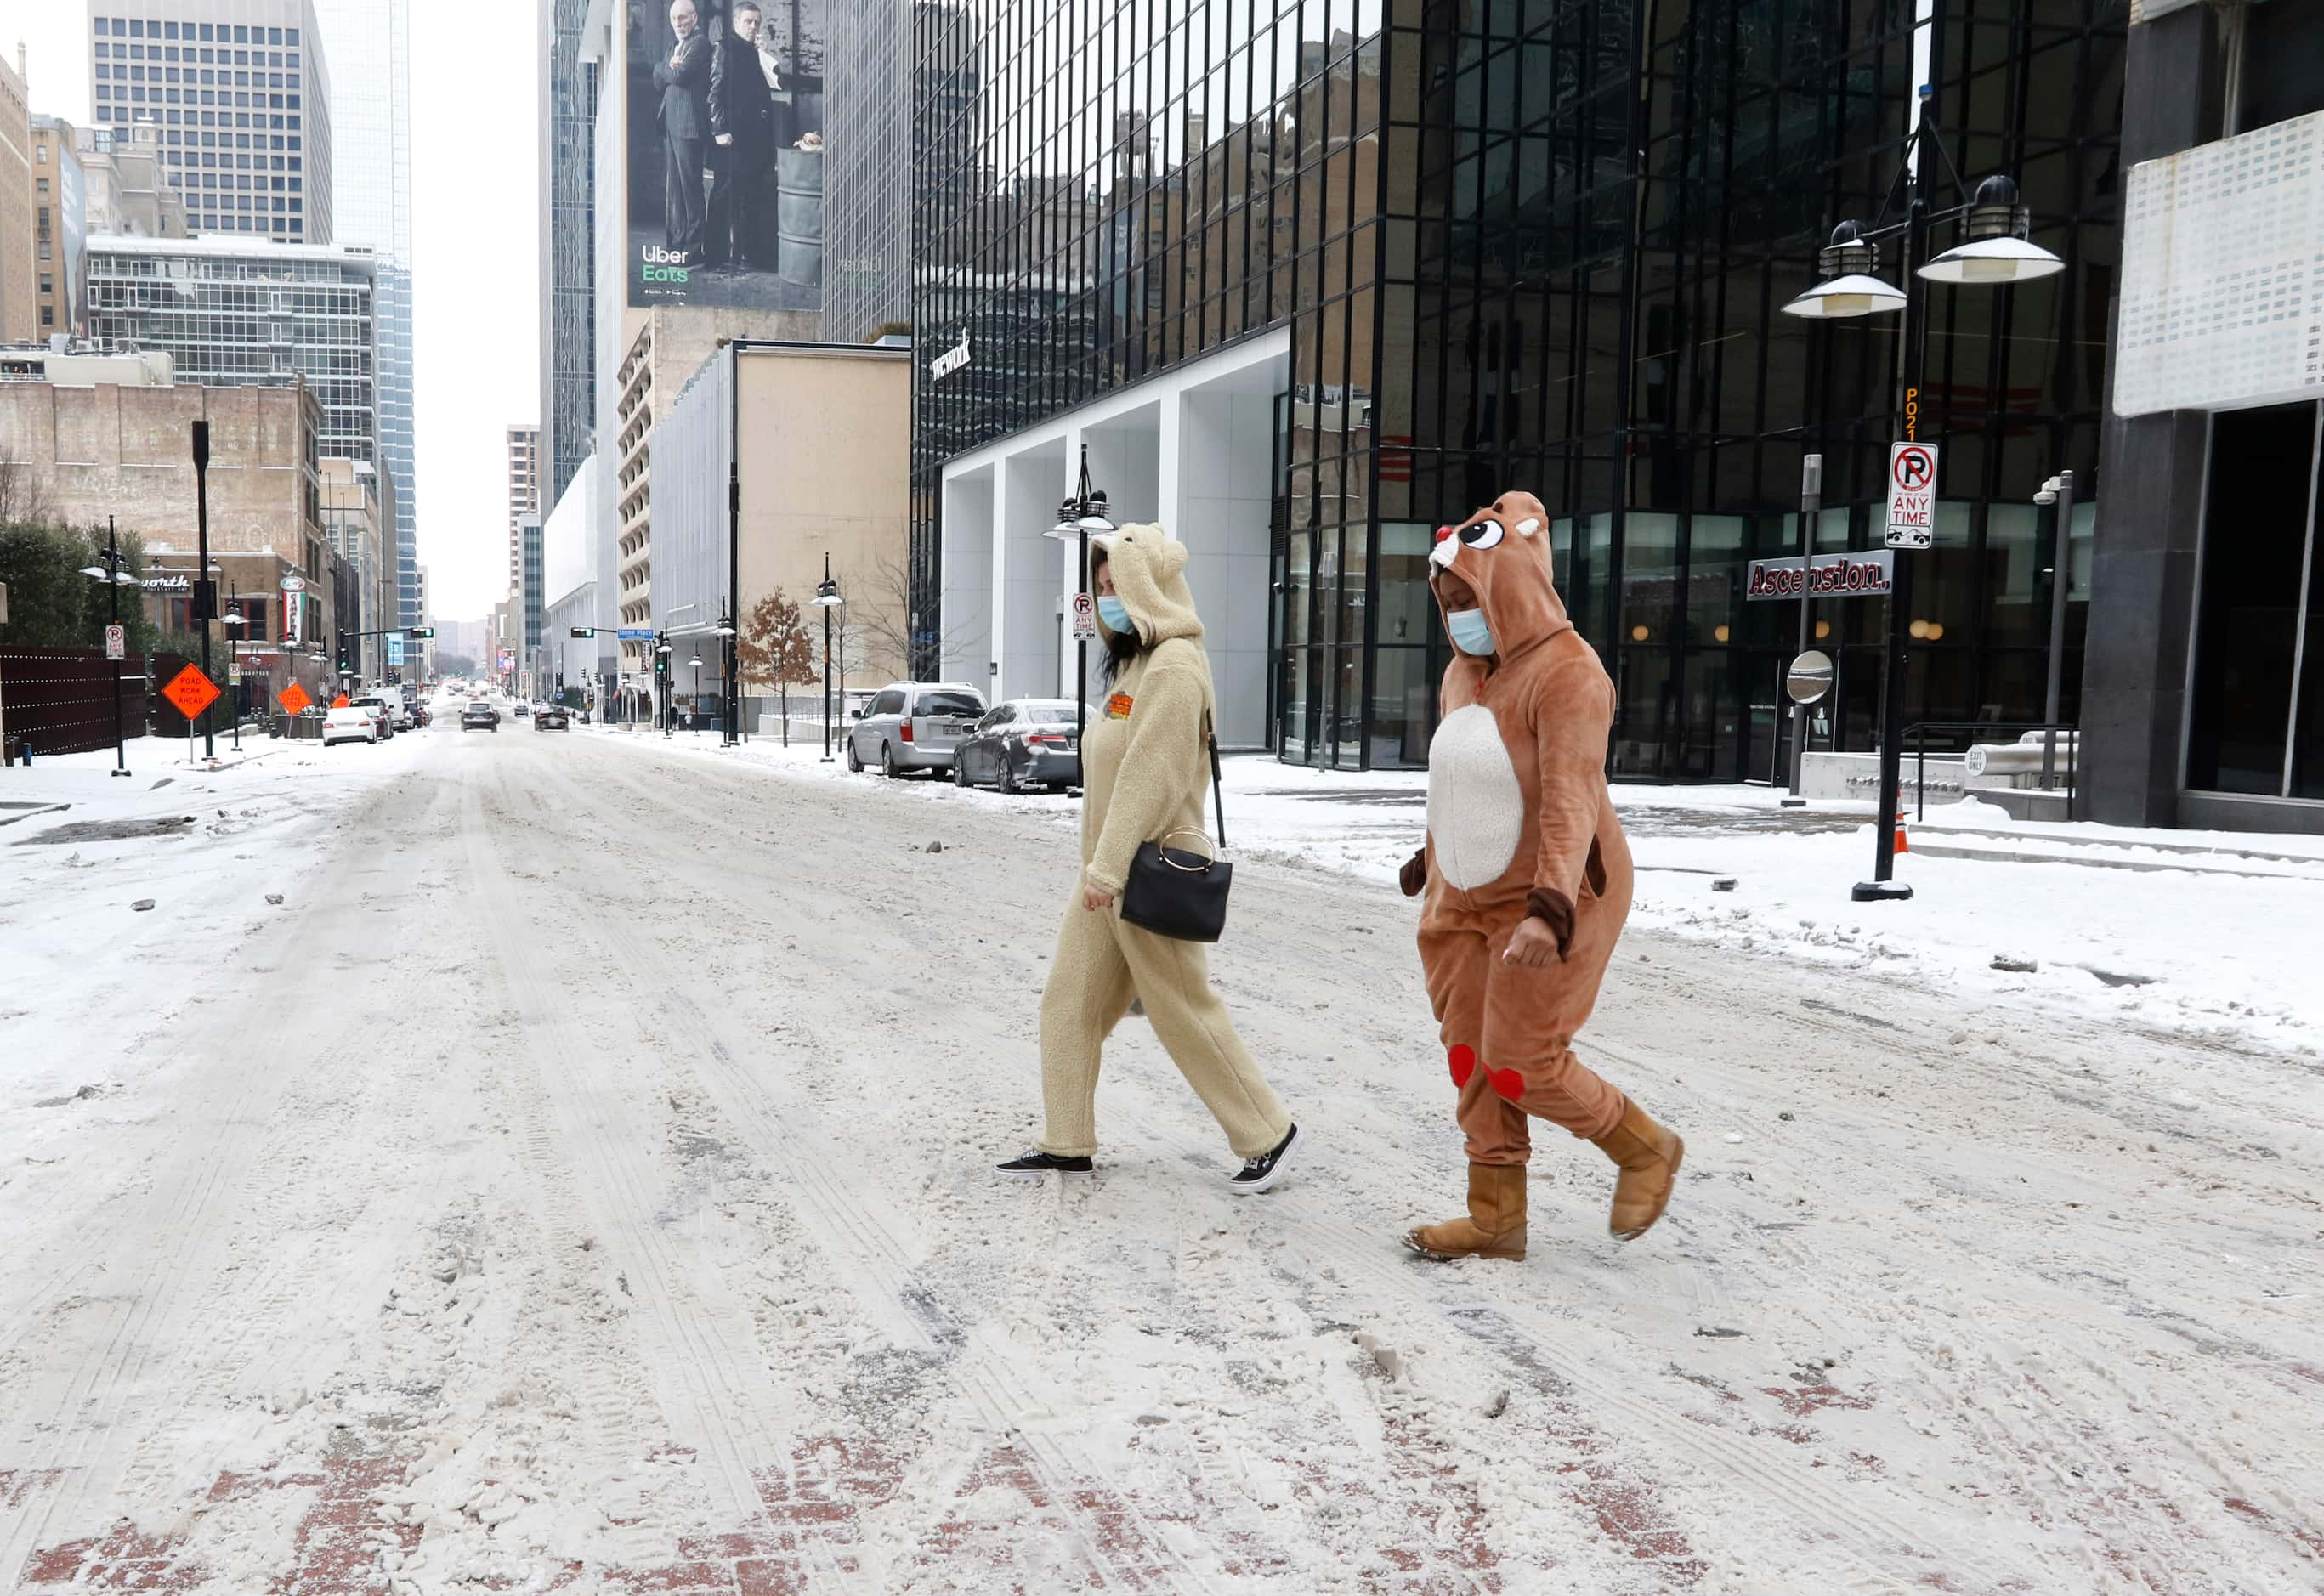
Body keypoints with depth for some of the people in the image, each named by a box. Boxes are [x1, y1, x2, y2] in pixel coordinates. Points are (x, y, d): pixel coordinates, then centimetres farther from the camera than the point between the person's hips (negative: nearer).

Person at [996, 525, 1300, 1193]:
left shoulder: (1172, 666, -16)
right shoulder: (1133, 661, 15)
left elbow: (1151, 776, -23)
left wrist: (1109, 867, -24)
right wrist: (1099, 865, 15)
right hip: (1109, 869, 10)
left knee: (1182, 1010, 0)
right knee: (1068, 1004, 10)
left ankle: (1267, 1134, 14)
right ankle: (1067, 1143, 20)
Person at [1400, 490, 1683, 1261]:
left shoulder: (1566, 671, -18)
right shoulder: (1465, 672, 8)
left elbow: (1571, 800, -28)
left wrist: (1548, 912, -37)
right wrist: (1431, 867, 24)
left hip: (1545, 905, -8)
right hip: (1468, 903, 8)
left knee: (1519, 1063, -4)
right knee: (1473, 1061, 8)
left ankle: (1646, 1150, 21)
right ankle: (1496, 1219, 21)